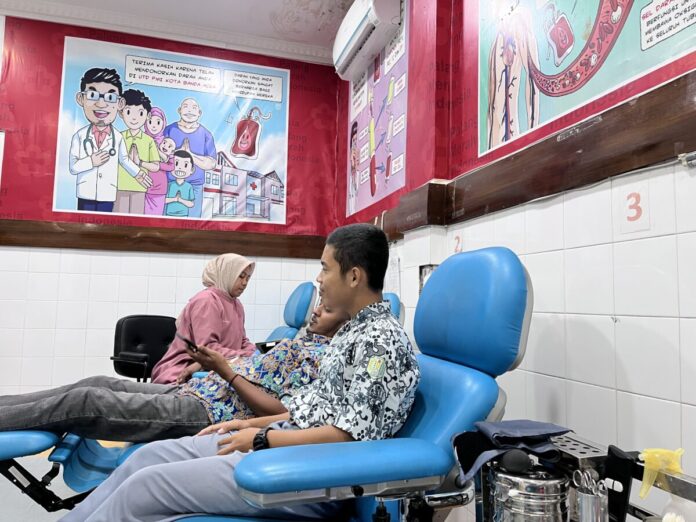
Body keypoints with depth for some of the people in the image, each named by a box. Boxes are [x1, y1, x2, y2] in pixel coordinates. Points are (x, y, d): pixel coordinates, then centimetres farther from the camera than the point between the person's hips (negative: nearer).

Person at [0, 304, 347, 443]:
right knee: (100, 384, 5)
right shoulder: (305, 343, 17)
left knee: (85, 400, -12)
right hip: (195, 392, 9)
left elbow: (281, 412, -21)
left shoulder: (322, 354, -11)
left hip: (209, 415, -9)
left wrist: (226, 371, -17)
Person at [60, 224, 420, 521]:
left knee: (146, 485, -10)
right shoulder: (354, 329, 13)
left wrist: (262, 437, -15)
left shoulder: (382, 339, -17)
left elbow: (352, 434, -22)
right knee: (151, 455, 8)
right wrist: (250, 424, 10)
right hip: (281, 441, 9)